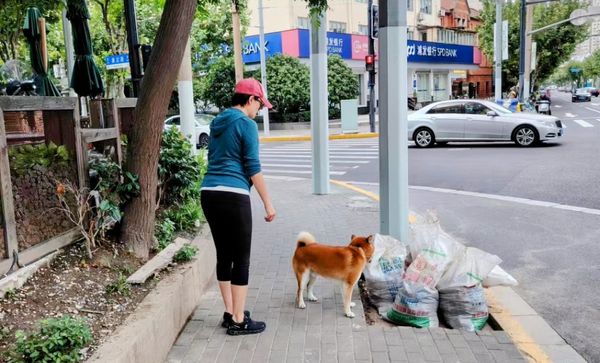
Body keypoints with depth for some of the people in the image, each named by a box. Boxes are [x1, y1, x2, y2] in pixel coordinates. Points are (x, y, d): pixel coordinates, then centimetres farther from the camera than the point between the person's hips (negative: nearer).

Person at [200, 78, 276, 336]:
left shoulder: (217, 123, 18)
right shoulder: (246, 124, -6)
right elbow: (253, 167, -9)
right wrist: (267, 203, -5)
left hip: (209, 192, 8)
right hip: (233, 196, -8)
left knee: (224, 255, 14)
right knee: (241, 259, 0)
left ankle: (230, 313, 23)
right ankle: (238, 321, 6)